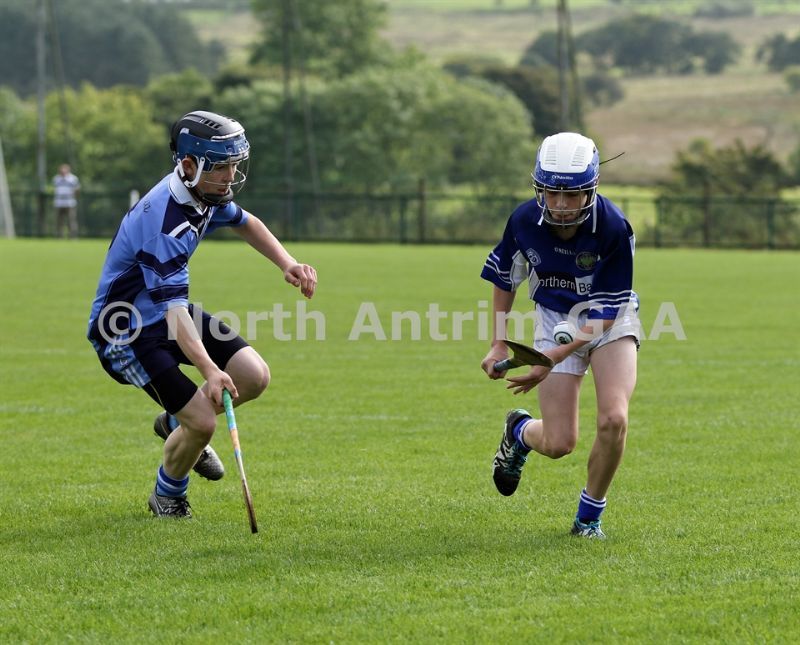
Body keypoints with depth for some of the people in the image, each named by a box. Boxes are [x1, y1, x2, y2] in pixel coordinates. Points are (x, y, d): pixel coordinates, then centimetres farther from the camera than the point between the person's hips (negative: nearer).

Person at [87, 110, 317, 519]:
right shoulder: (165, 224, -33)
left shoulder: (205, 192, -4)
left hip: (169, 311, 9)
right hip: (127, 332, -9)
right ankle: (167, 496, 14)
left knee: (254, 378, -5)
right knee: (203, 422, -16)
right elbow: (173, 310, -40)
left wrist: (288, 265, 3)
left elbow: (245, 223, 19)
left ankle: (177, 424, 22)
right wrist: (208, 369, -53)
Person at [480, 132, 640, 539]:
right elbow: (504, 278, 3)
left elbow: (606, 312, -22)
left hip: (610, 322, -1)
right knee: (559, 444, -5)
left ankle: (589, 517, 1)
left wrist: (554, 358, -30)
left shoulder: (614, 229, -28)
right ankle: (520, 431, 34)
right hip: (555, 318, 1)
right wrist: (499, 343, -1)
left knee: (614, 420, -23)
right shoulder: (524, 221, -19)